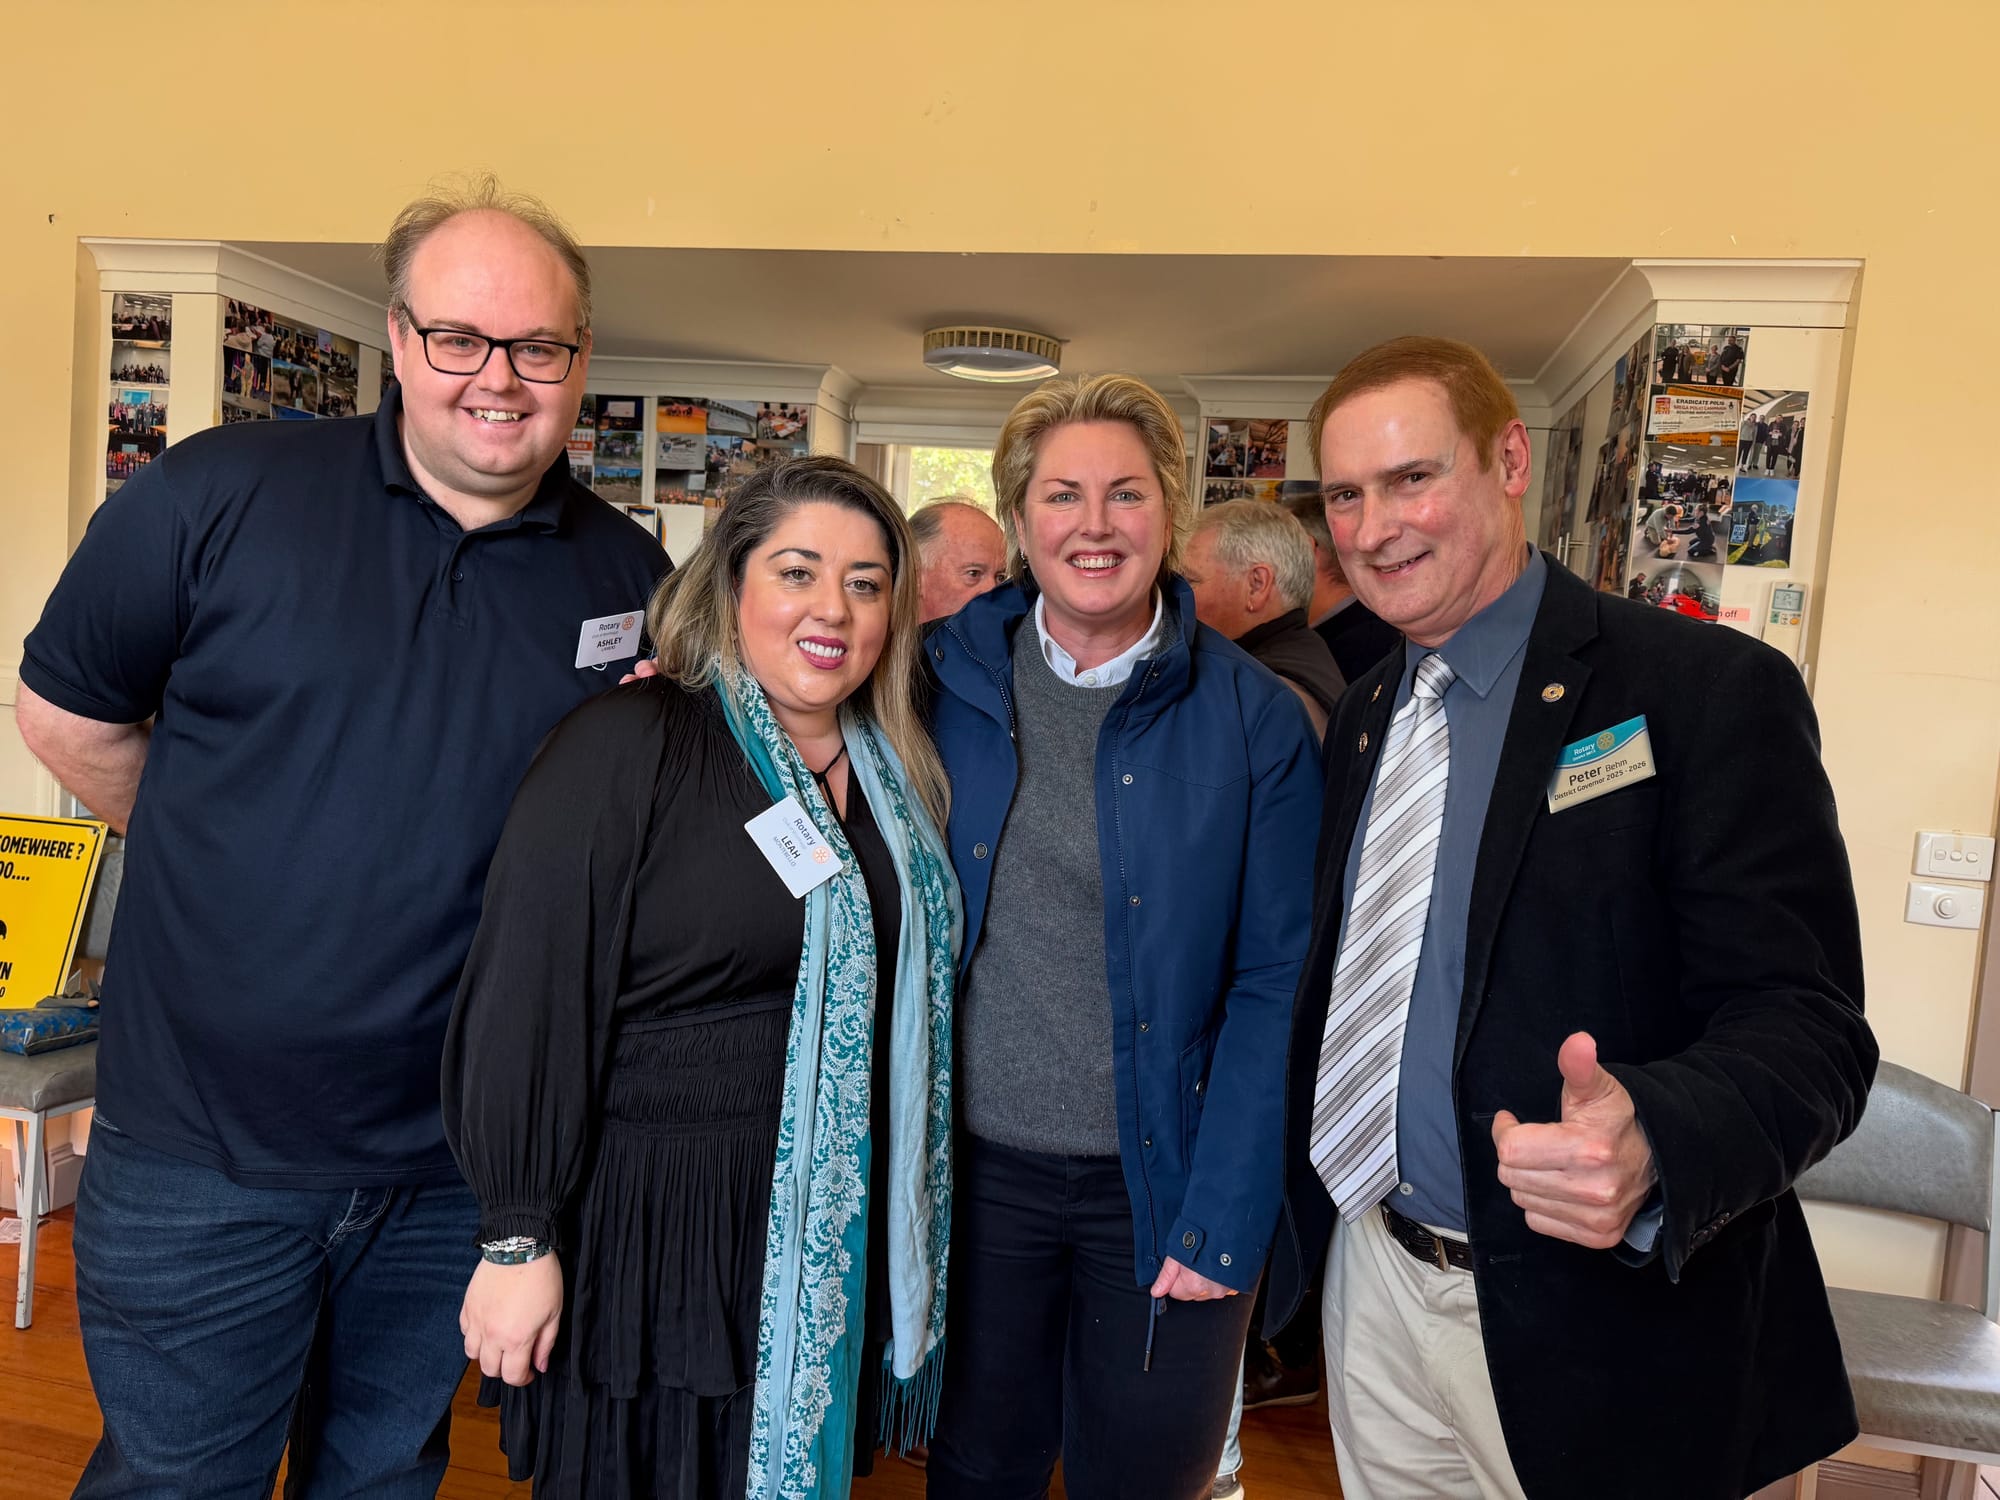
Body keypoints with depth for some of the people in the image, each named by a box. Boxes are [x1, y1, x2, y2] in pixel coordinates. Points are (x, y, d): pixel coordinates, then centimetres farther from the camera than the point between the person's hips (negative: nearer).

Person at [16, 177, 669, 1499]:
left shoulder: (632, 577, -2)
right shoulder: (222, 495, -8)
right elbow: (67, 712, 3)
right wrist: (234, 863, 3)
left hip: (460, 1166, 2)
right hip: (200, 1151, -1)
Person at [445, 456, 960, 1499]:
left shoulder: (900, 776, 4)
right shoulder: (625, 744, -16)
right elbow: (527, 1000, -17)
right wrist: (516, 1240, -15)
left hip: (833, 1236, 6)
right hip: (648, 1231, -5)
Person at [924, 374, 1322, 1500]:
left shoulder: (1256, 719, -8)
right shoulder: (948, 676, -4)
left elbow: (1276, 984, -8)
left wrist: (1226, 1218, -11)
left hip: (1161, 1183, -1)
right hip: (977, 1165, 2)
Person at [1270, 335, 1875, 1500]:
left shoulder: (1711, 690, -14)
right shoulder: (1362, 715, 6)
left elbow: (1808, 1024, -18)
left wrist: (1652, 1143, -37)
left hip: (1595, 1325, -5)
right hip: (1374, 1282, 6)